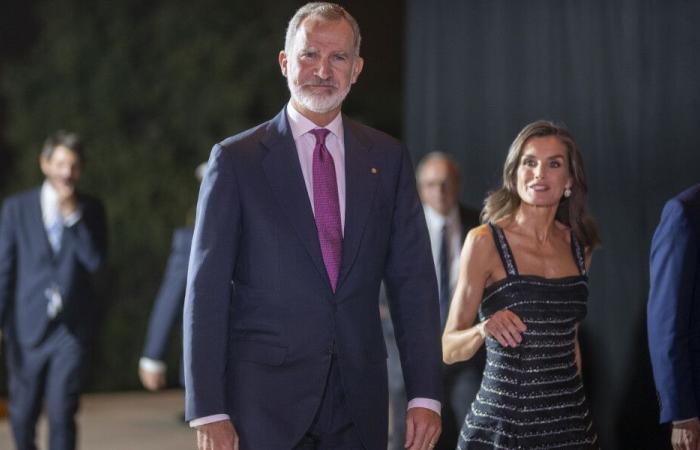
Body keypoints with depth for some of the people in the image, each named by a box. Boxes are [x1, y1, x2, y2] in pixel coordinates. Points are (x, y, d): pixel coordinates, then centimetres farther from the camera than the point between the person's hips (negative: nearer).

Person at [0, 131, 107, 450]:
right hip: (28, 325, 1)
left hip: (72, 327, 0)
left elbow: (95, 261, -8)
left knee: (62, 413, -9)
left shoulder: (90, 210, 4)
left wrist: (73, 216, -14)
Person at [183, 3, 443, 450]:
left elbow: (413, 280, 6)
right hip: (264, 402, -2)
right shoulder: (236, 159, -1)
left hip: (359, 406, 3)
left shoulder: (387, 158, 8)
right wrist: (208, 411, -10)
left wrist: (425, 395, -2)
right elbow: (207, 290, -4)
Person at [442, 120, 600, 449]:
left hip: (570, 420, 4)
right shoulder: (484, 241, -8)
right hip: (502, 421, -4)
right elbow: (449, 349, -9)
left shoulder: (578, 246, 6)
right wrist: (485, 329, -27)